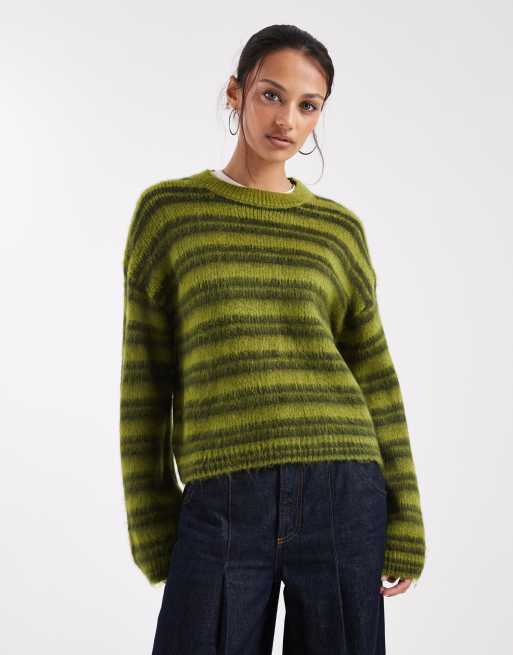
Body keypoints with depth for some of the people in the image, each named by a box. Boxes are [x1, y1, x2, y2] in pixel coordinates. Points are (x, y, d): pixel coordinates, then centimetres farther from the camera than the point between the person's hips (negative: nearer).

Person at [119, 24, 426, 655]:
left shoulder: (340, 228, 9)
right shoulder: (167, 211, 6)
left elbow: (375, 377, 9)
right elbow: (145, 377, 5)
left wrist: (404, 527, 6)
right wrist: (151, 526, 3)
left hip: (344, 496, 2)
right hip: (221, 503, -1)